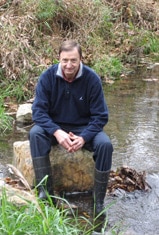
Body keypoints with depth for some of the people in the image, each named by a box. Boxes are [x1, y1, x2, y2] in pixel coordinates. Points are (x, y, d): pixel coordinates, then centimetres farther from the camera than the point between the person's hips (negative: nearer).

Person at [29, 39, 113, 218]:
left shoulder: (92, 79, -15)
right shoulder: (47, 77, -14)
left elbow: (100, 116, -12)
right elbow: (38, 111, -15)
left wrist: (83, 138, -29)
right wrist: (57, 132, -32)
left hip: (84, 128, 0)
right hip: (54, 127, 1)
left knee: (105, 144, -29)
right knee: (35, 133, -30)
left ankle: (99, 201, -17)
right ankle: (45, 190, -27)